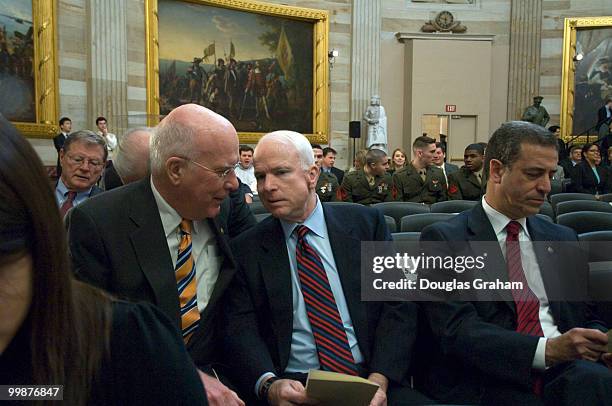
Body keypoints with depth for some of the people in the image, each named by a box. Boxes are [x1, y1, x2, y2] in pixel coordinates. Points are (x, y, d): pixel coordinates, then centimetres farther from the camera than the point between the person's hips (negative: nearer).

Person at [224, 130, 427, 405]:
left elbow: (398, 305, 1)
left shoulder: (366, 223, 4)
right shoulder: (245, 249, 4)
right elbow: (241, 329, -2)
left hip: (370, 380, 2)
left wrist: (380, 378, -12)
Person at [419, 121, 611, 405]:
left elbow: (585, 318, 21)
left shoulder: (562, 240, 19)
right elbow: (457, 331, -11)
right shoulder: (443, 239, -1)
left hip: (565, 372, 6)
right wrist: (548, 349, -22)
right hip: (490, 381, -5)